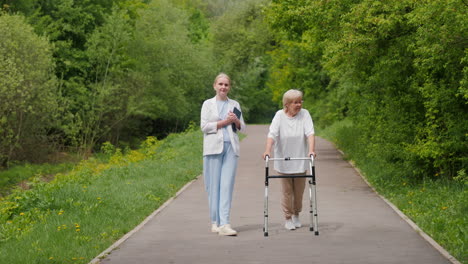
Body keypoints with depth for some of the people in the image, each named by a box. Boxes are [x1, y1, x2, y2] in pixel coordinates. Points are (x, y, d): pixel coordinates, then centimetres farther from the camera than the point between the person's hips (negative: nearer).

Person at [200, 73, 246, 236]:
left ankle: (224, 224, -15)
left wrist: (236, 121, -3)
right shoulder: (208, 104, 10)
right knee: (214, 185, -3)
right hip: (213, 148, -1)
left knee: (227, 185, -8)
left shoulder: (235, 105, 16)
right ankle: (215, 222, 7)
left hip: (230, 147, 2)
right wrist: (224, 122, -6)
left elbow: (242, 129, 18)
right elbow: (204, 126, -1)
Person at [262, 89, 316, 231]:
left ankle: (296, 215, 31)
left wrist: (311, 150, -29)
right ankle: (288, 218, 16)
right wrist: (267, 150, -31)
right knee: (287, 191, 3)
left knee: (299, 191, 10)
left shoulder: (304, 114, -2)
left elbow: (310, 133, -13)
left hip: (300, 161, 1)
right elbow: (272, 134, -15)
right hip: (283, 162, -1)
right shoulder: (279, 115, -5)